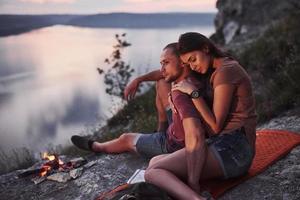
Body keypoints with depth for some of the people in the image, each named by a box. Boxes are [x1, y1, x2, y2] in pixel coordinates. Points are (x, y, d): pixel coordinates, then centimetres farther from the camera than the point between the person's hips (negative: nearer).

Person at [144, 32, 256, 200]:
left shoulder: (225, 72, -11)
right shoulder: (226, 68, 19)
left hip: (232, 149, -10)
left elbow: (215, 126, -13)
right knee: (155, 162, 4)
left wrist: (193, 92, -12)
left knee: (154, 172, -20)